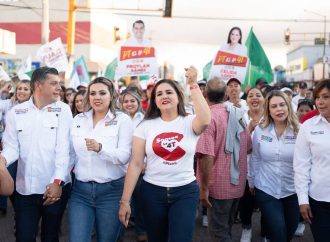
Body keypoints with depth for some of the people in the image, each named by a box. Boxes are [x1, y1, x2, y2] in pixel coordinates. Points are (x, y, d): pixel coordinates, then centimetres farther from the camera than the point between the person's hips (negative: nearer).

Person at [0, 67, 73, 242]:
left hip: (54, 187, -1)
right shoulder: (16, 112, 3)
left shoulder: (63, 110, -2)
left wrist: (57, 181, -17)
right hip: (24, 189, 1)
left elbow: (64, 148, -8)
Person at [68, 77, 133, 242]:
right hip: (80, 190, 3)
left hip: (111, 190, -3)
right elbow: (71, 152, 15)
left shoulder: (123, 120, -5)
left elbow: (124, 156, -15)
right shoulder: (78, 119, 8)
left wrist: (100, 148, -30)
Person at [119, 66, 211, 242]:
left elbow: (205, 120, -28)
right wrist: (125, 201, -5)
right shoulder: (146, 125, 0)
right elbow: (135, 164, -2)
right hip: (152, 191, 2)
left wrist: (193, 84, -24)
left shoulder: (189, 123, -2)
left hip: (185, 192, -1)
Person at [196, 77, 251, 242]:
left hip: (218, 185, -7)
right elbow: (248, 147, 15)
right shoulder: (238, 114, 5)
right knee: (226, 228, 22)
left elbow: (207, 155, -26)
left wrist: (204, 187, -18)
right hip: (238, 183, 7)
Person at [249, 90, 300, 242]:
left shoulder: (299, 131, -10)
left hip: (293, 191, 1)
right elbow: (255, 159, 5)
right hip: (266, 190, 0)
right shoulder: (260, 130, -4)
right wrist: (251, 182, 10)